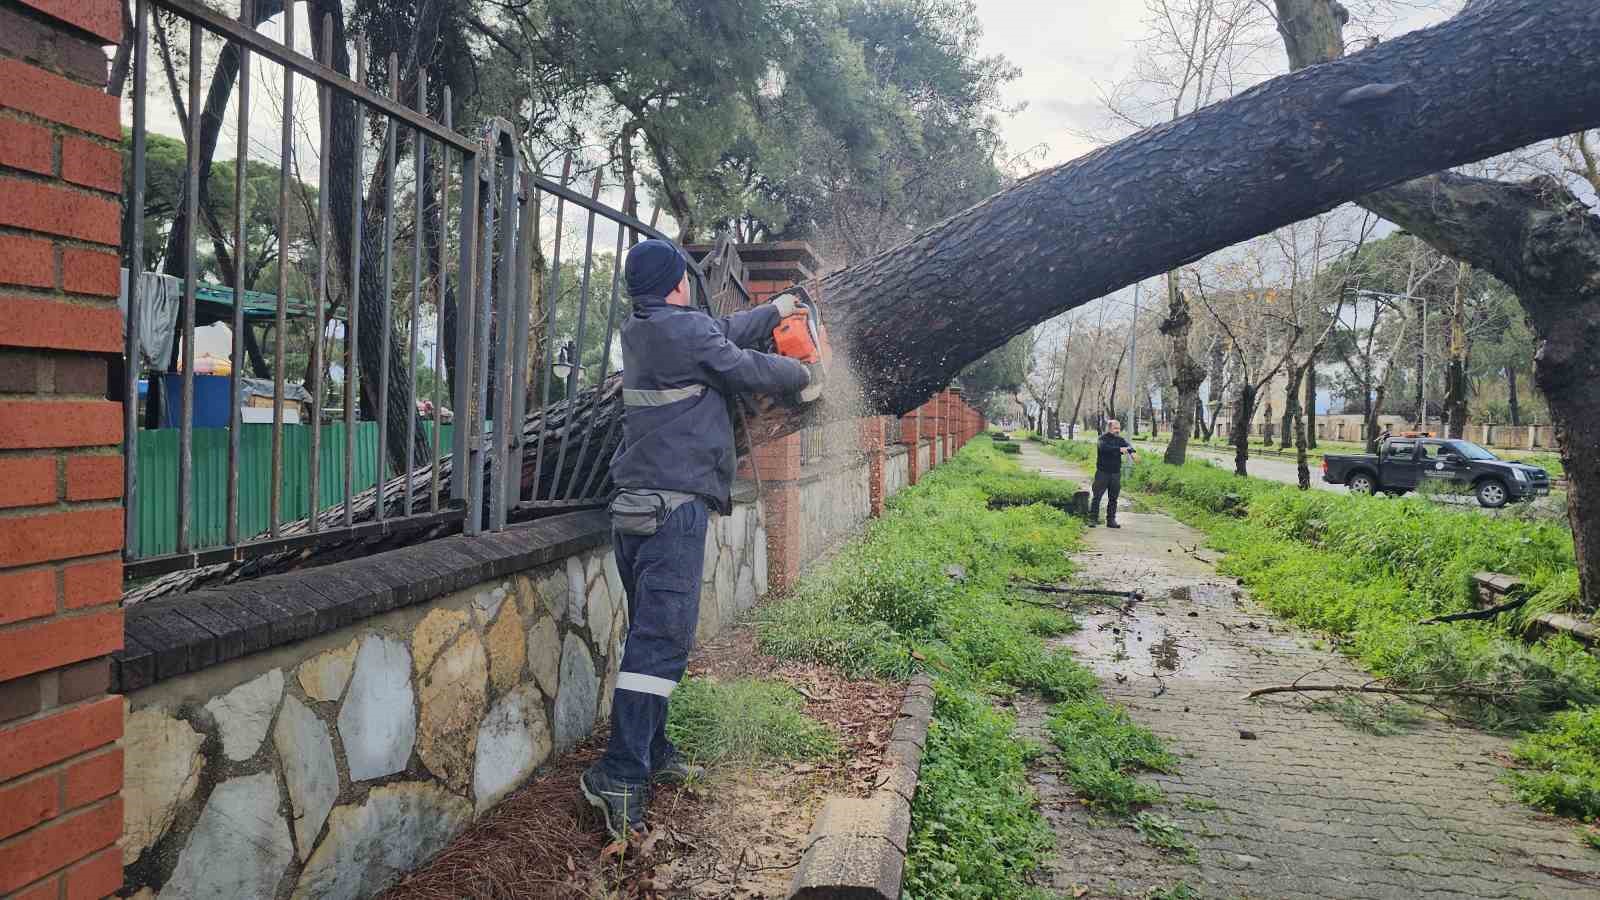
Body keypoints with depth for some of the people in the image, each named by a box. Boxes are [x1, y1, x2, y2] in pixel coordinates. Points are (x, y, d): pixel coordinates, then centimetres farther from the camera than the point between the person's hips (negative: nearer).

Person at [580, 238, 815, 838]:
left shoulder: (638, 331, 15)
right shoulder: (686, 329, -11)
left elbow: (724, 334, 25)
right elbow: (748, 368, -3)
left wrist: (774, 310, 37)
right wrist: (802, 378, 16)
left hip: (634, 506, 10)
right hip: (674, 506, -9)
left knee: (652, 635, 15)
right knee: (661, 640, -11)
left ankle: (653, 756, 23)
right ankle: (619, 778, -15)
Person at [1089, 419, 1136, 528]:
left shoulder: (1120, 440, 9)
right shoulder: (1103, 438, -4)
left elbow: (1128, 445, -11)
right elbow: (1104, 447, -25)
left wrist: (1131, 452, -34)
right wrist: (1119, 449, -35)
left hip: (1116, 473, 4)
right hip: (1102, 472, -4)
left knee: (1113, 498, 8)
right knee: (1097, 496, -3)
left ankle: (1111, 520, 14)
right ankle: (1093, 519, 1)